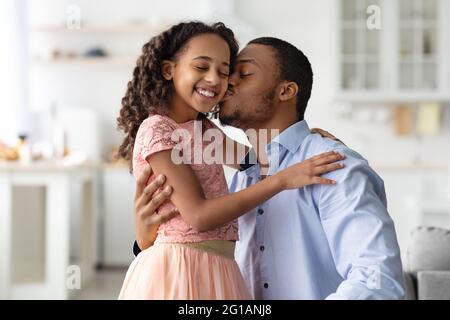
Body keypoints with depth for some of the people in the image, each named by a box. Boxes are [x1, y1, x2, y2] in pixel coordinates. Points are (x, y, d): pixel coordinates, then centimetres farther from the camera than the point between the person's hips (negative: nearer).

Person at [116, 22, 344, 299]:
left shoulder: (205, 129, 13)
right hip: (178, 269, -9)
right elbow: (199, 216, -20)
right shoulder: (156, 129, -12)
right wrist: (283, 179, -21)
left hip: (214, 271, 9)